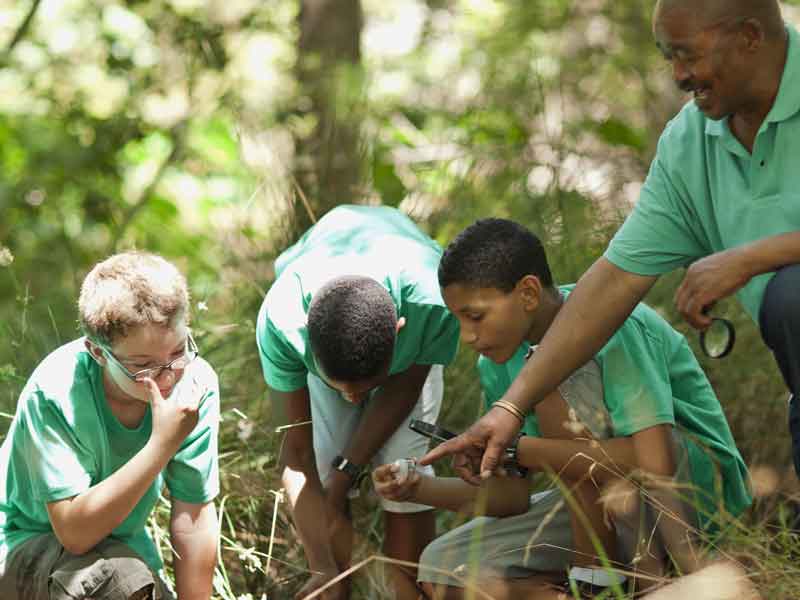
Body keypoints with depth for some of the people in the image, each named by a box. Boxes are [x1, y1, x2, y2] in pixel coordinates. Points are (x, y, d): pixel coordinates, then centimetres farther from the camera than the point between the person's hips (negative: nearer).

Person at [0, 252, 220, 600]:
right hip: (29, 546, -5)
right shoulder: (54, 393, -29)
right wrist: (163, 445, -38)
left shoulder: (196, 384, -19)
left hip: (121, 548, 5)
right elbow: (75, 532, -33)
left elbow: (193, 518, -11)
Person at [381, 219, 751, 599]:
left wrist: (514, 449, -32)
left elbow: (654, 465, -35)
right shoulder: (499, 365, -1)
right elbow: (512, 498, 3)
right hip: (600, 503, 8)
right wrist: (420, 489, -14)